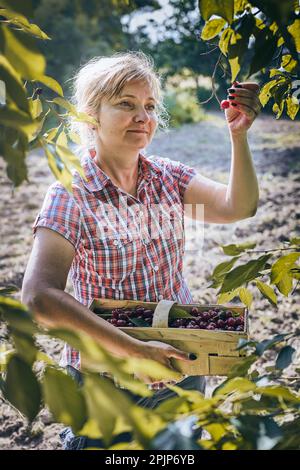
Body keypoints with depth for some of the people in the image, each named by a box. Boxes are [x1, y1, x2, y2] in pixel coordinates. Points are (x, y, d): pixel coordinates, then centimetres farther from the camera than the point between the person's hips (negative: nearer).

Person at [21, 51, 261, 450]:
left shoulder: (166, 176, -3)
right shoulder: (72, 195, -19)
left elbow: (237, 208, -14)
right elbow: (39, 297, -30)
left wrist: (239, 136, -28)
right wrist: (134, 350, -34)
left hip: (180, 367, 5)